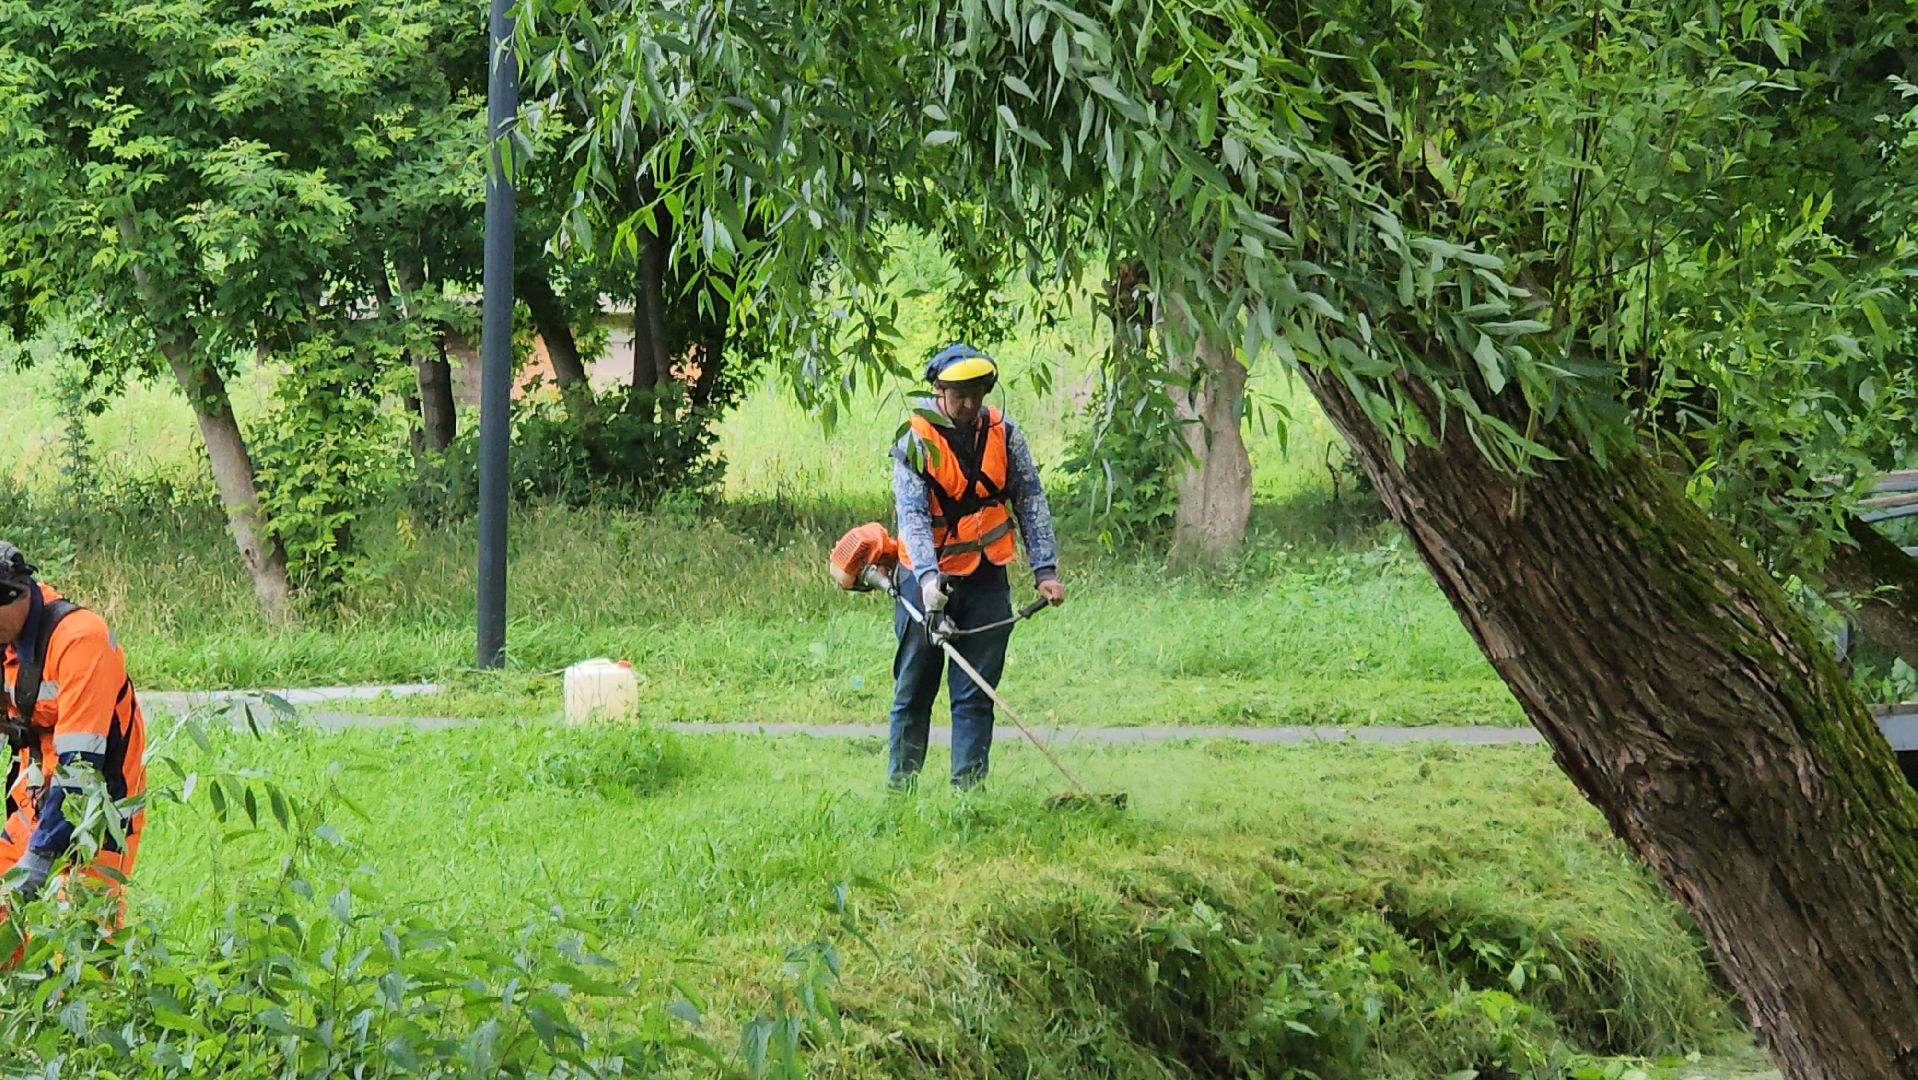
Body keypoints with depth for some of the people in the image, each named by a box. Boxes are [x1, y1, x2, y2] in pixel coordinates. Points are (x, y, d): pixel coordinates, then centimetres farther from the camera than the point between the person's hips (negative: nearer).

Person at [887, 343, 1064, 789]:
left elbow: (1030, 502, 6)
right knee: (913, 690, 5)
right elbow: (912, 515, -18)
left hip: (986, 581, 2)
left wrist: (1045, 570, -2)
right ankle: (900, 786, 12)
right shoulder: (915, 441, -9)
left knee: (976, 694, 0)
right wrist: (928, 579, -32)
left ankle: (969, 787, 1)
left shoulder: (1003, 433, 1)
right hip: (927, 579, -2)